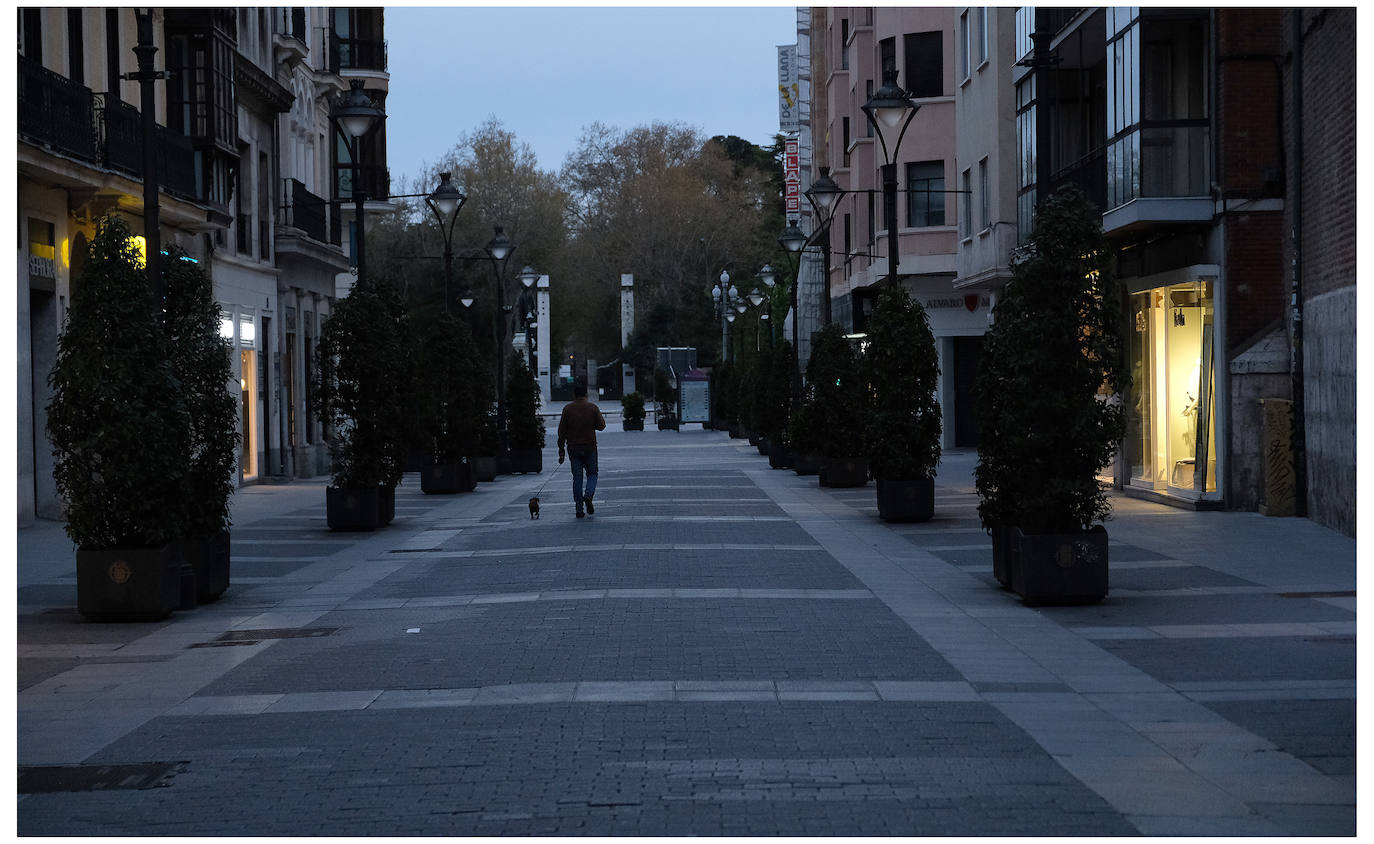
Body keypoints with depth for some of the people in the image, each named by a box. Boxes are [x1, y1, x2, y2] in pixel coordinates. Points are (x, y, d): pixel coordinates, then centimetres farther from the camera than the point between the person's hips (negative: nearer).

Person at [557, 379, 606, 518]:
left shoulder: (567, 409, -4)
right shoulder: (593, 408, -5)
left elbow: (561, 431, -3)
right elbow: (601, 426, 2)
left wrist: (561, 450, 3)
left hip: (573, 448, 0)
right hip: (590, 447, 0)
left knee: (577, 477, 5)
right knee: (592, 473, 15)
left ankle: (579, 508, 1)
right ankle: (588, 494, -14)